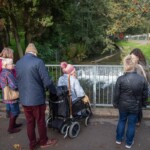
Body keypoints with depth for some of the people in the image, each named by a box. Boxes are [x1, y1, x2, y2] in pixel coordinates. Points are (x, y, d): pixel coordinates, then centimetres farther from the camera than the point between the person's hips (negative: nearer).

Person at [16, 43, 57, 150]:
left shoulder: (18, 63, 4)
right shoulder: (38, 61, -15)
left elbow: (19, 80, 13)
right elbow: (47, 81, -17)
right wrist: (54, 92, 0)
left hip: (24, 99, 5)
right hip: (37, 98, -5)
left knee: (30, 122, 17)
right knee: (40, 121, 13)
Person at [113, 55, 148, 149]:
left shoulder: (120, 79, -18)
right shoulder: (142, 79, -14)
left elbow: (116, 94, -10)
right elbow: (145, 95, -4)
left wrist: (115, 104, 7)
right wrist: (142, 103, 15)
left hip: (123, 105, 0)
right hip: (135, 106, 0)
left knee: (122, 121, 21)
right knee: (132, 124, 15)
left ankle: (119, 139, 36)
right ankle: (129, 143, 30)